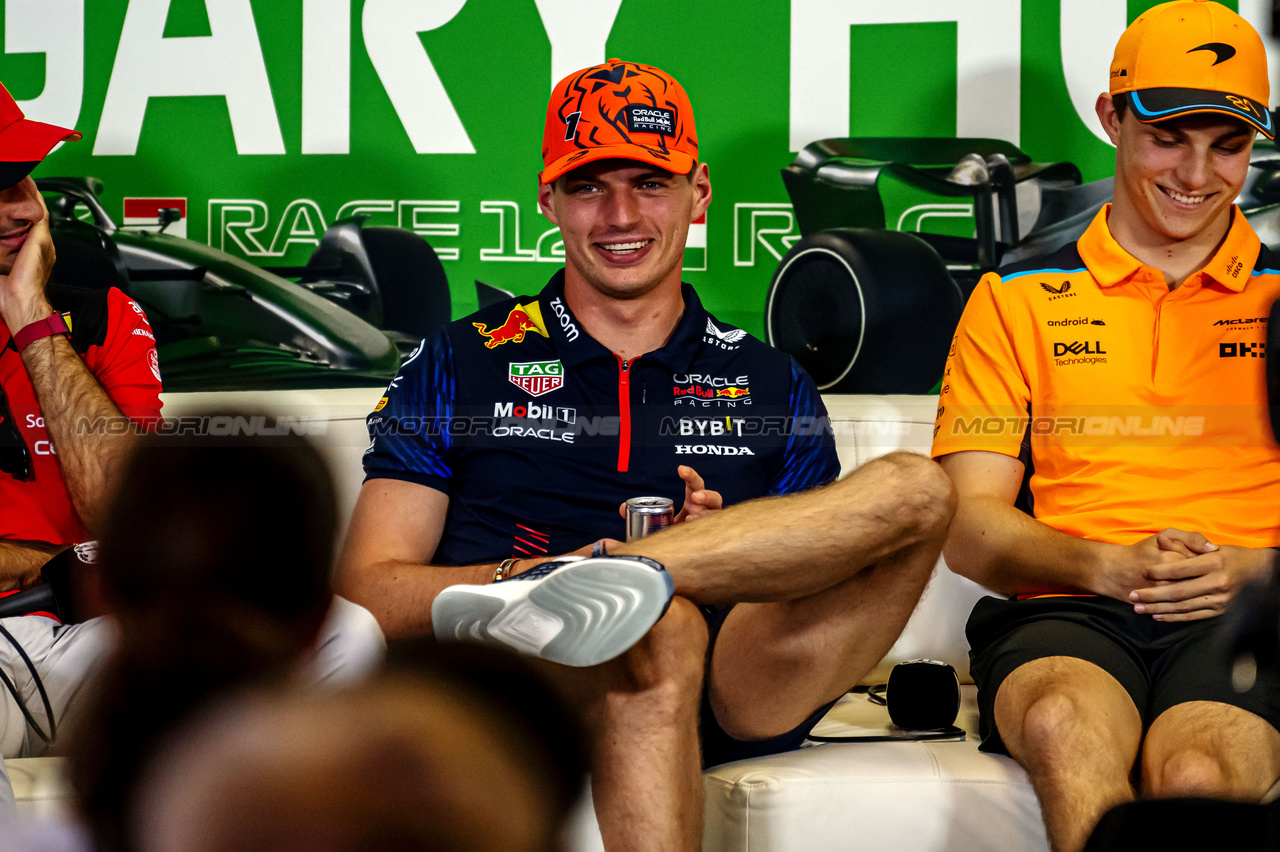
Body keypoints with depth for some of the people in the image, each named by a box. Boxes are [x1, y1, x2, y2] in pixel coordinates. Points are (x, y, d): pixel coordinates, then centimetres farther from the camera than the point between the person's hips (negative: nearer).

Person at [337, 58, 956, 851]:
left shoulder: (770, 388, 23)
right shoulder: (461, 364, 18)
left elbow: (820, 598, 20)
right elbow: (368, 593, 10)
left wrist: (730, 545, -4)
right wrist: (519, 573, -12)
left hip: (733, 701, 3)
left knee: (916, 490, -21)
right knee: (660, 626, -38)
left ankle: (580, 585, -32)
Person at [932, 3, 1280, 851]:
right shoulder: (1019, 300, 19)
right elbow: (969, 525, 11)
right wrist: (1112, 568, -7)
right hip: (1066, 611, 0)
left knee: (1199, 776, -36)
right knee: (1066, 727, -38)